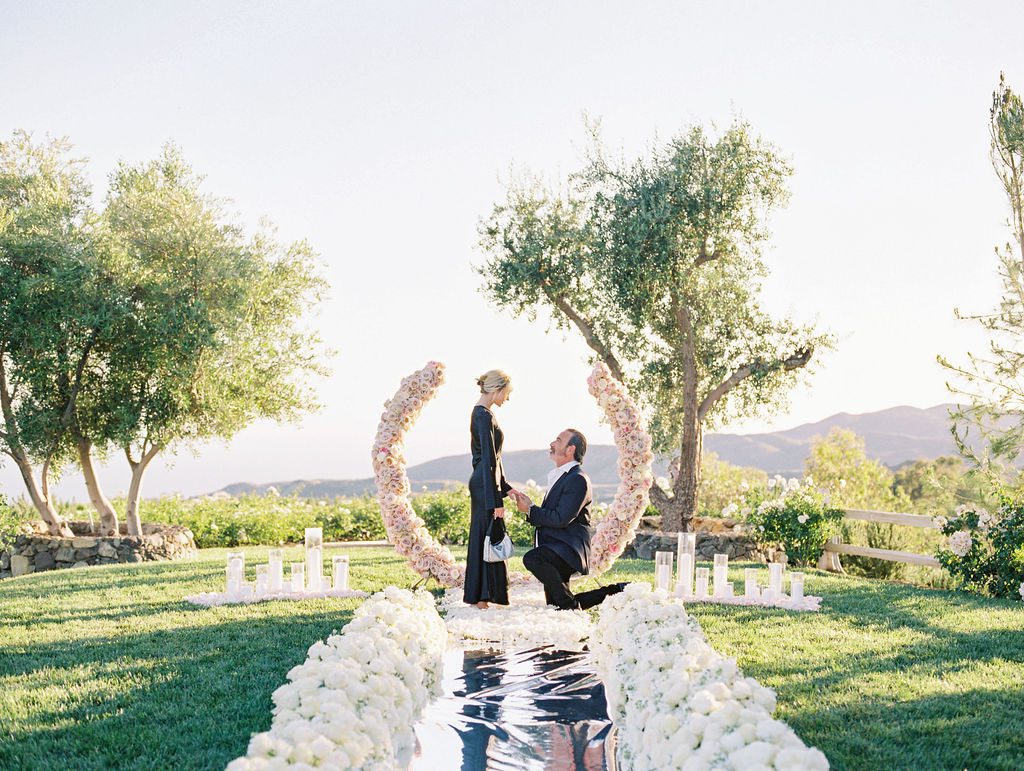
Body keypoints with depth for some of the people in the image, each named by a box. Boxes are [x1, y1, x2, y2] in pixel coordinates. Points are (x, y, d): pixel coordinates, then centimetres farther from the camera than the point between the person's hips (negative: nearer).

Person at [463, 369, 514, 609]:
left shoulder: (481, 413, 15)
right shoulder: (484, 416, -16)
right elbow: (489, 460, -20)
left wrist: (505, 487, 24)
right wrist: (496, 501, -21)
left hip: (481, 483, 10)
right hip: (485, 485, -10)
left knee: (481, 538, 13)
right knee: (491, 539, -6)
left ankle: (477, 597, 19)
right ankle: (484, 598, -3)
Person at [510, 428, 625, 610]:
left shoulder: (578, 479, -13)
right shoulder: (559, 477, 19)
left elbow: (561, 519, -21)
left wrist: (530, 510, -11)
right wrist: (528, 505, 5)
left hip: (567, 549, -10)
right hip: (553, 550, 10)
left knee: (532, 559, -37)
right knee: (555, 605, 12)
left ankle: (570, 605, -22)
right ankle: (614, 591, 22)